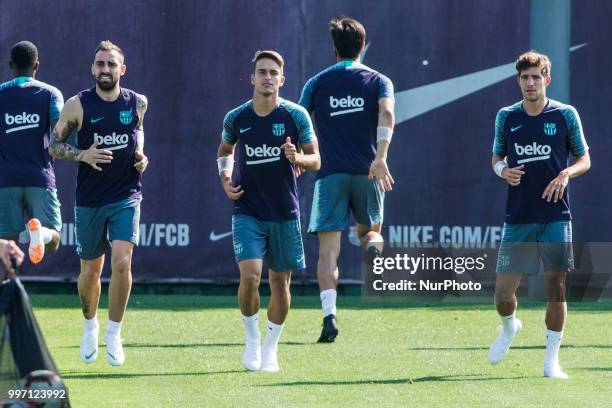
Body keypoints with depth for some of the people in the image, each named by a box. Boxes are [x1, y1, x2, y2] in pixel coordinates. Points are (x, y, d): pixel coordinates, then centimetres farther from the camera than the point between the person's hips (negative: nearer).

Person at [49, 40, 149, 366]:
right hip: (89, 200, 0)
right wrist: (82, 155, -18)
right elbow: (54, 145, -1)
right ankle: (90, 325, 36)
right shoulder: (77, 105, -7)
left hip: (126, 198, 0)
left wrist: (140, 154, 3)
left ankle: (114, 333, -2)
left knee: (122, 262, -16)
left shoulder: (137, 103, 1)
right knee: (90, 270, 9)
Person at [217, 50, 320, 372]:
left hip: (284, 212, 0)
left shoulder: (296, 116, -4)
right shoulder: (236, 118, 0)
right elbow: (225, 149, 20)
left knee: (280, 281, 6)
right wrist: (225, 178, 3)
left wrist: (297, 158, -20)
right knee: (250, 274, -17)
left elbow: (315, 160, 2)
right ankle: (252, 340, 5)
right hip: (247, 211, 0)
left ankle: (270, 348, 23)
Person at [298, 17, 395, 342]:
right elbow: (387, 113, -12)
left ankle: (329, 316, -20)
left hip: (330, 174, -1)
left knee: (328, 249, -4)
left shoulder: (317, 83, 9)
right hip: (367, 173, 1)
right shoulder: (378, 81, 7)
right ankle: (374, 243, -15)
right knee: (369, 230, 23)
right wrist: (381, 157, -21)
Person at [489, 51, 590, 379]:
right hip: (517, 218, 1)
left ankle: (551, 360, 8)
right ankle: (509, 328, 32)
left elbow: (585, 159, 7)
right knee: (503, 293, -2)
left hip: (555, 216, -1)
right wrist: (503, 170, -6)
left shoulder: (566, 115, 0)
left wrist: (567, 173, -14)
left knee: (556, 289, -3)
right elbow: (496, 157, 17)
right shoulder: (505, 117, 5)